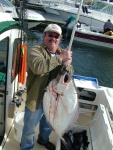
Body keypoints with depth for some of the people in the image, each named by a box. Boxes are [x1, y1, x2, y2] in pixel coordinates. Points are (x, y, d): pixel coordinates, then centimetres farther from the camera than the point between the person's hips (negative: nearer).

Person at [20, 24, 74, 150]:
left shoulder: (61, 52, 5)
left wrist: (66, 64, -21)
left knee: (48, 125, 29)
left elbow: (70, 73, 2)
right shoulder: (36, 51, -16)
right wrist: (60, 58, -32)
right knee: (29, 129, 14)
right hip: (36, 99, -6)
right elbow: (38, 67, -37)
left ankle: (43, 140, 58)